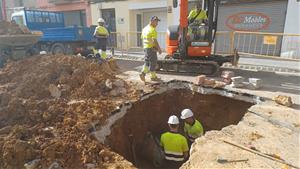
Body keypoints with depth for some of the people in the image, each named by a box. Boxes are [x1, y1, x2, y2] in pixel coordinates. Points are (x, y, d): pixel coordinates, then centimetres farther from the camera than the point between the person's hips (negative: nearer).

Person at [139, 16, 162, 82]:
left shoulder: (145, 29, 13)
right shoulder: (153, 30, -15)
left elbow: (142, 38, 17)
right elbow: (154, 40, -20)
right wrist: (159, 48, -14)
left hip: (145, 47, 8)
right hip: (151, 48, -8)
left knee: (147, 62, 17)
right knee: (153, 62, 2)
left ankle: (143, 73, 2)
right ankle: (153, 76, 11)